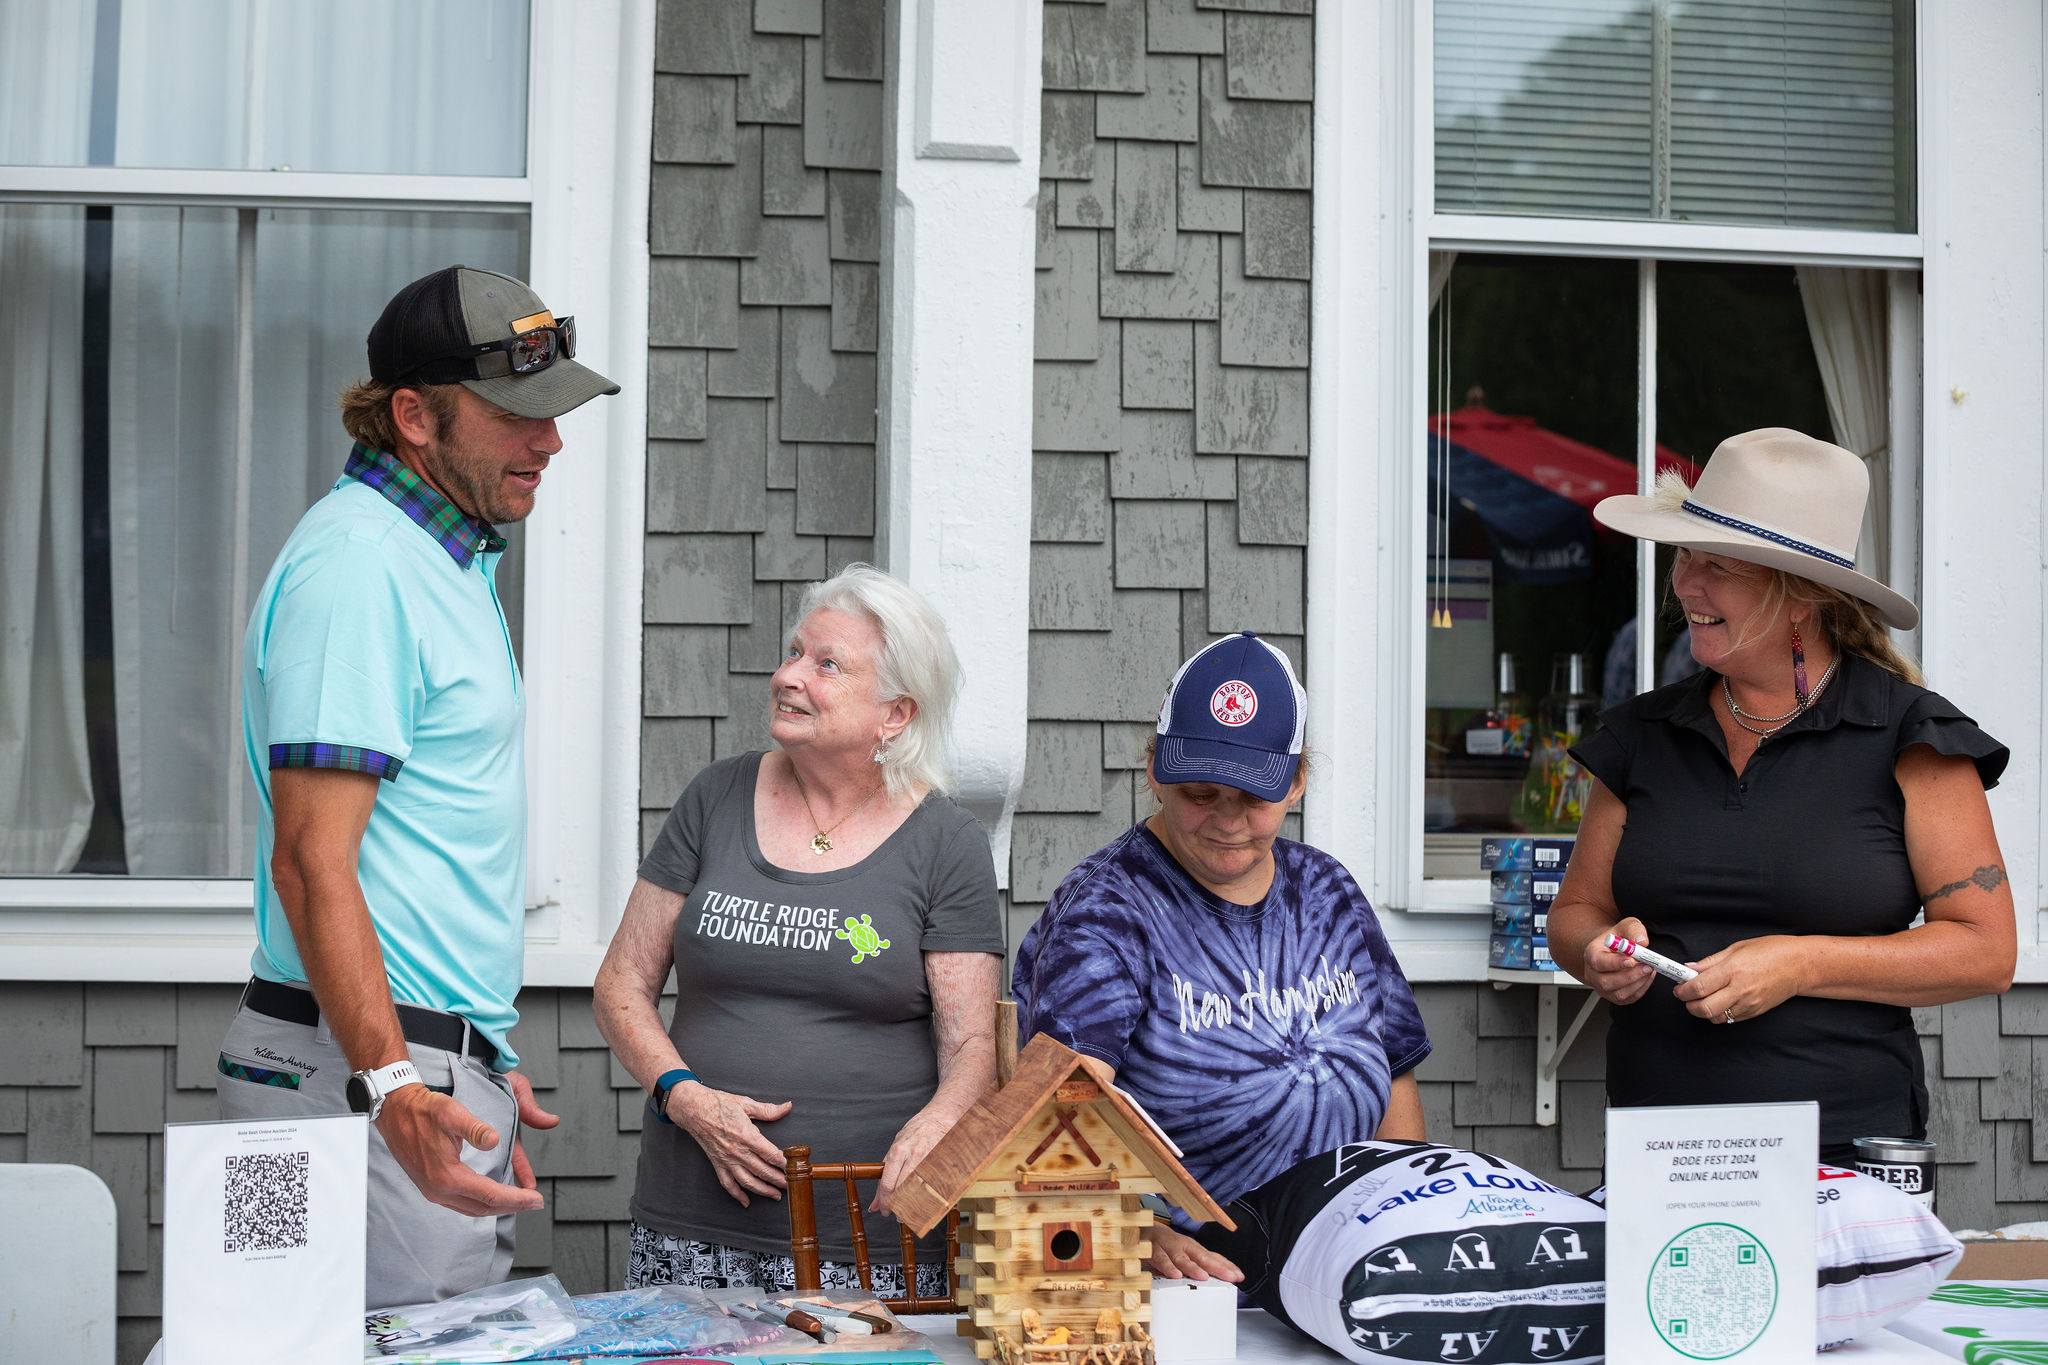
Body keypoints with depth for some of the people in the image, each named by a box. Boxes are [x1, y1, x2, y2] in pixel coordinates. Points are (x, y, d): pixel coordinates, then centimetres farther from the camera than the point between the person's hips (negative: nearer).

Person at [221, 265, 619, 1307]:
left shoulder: (446, 557, 18)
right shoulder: (355, 561, -14)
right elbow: (311, 860, -22)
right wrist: (393, 1087, -31)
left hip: (437, 1065, 10)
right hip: (368, 1069, -10)